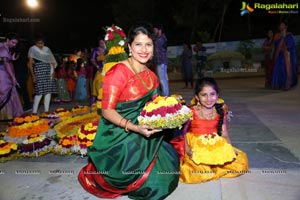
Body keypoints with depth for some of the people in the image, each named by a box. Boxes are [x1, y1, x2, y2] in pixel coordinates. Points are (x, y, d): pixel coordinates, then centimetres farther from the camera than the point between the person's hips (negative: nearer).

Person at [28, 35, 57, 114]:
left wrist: (52, 72, 1)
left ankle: (46, 110, 7)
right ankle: (34, 111, -6)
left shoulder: (47, 49, 14)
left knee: (48, 91, 0)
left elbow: (52, 61, 12)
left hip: (48, 71, 4)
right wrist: (33, 75, -8)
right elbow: (30, 63, 0)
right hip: (39, 71, -4)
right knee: (40, 91, -13)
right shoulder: (32, 49, 3)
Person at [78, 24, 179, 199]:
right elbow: (107, 111, -19)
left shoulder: (152, 76, 4)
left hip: (144, 137, 7)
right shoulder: (118, 72, -20)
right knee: (142, 177, -5)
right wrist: (135, 128, -29)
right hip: (119, 137, -7)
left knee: (165, 169, 3)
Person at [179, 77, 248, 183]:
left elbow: (225, 134, 6)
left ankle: (211, 169, 4)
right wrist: (187, 150, -20)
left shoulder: (220, 111, 1)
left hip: (217, 149, 4)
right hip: (197, 149, -4)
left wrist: (230, 148, -8)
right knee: (194, 175, -27)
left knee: (241, 164, -7)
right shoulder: (191, 112, -11)